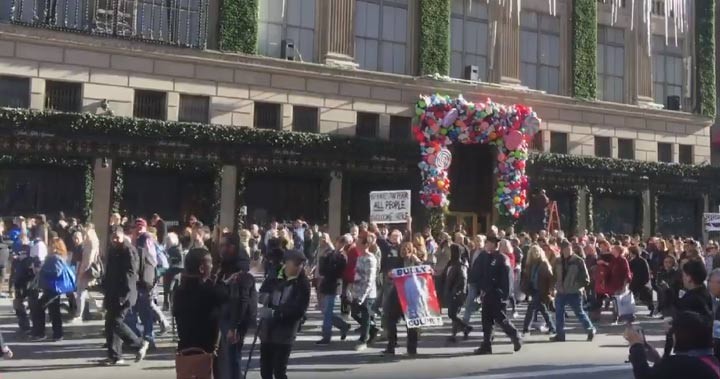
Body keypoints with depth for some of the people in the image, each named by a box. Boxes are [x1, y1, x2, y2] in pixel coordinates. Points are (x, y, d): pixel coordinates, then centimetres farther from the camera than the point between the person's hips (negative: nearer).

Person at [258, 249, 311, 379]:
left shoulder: (303, 284, -7)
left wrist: (275, 312, -22)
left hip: (285, 333, -4)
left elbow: (298, 310, -14)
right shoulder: (273, 278, 2)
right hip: (267, 331, 4)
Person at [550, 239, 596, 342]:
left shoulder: (578, 261, -8)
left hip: (574, 292, -5)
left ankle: (591, 330, 23)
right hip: (561, 292, 5)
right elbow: (554, 275, 18)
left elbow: (585, 276, -6)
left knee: (579, 312, 3)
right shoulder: (558, 261, 7)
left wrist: (582, 284, -14)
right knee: (559, 313, 7)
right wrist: (555, 285, 8)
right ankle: (560, 334, 17)